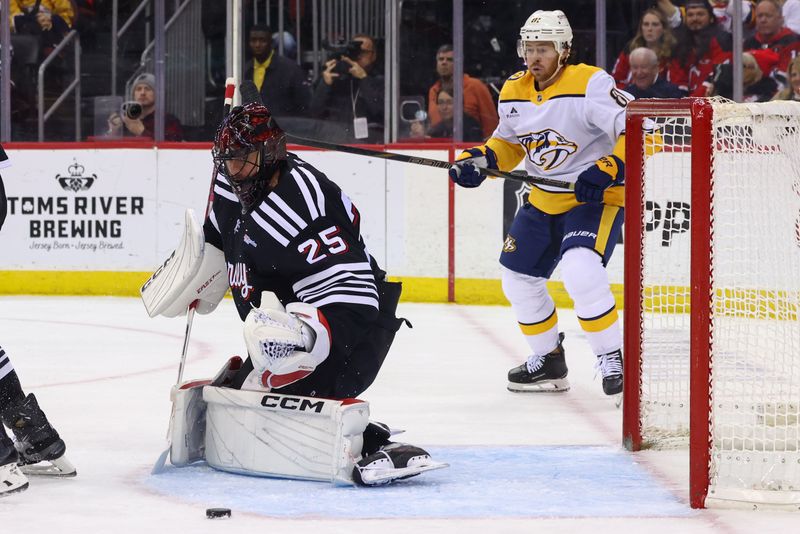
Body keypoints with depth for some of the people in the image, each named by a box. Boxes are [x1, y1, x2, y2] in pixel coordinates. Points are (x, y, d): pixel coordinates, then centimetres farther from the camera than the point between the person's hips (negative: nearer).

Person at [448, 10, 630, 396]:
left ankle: (613, 360, -18)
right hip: (544, 201, 8)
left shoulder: (590, 85, -21)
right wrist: (478, 160, -3)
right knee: (518, 278, 11)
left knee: (580, 271, -30)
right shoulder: (513, 93, 2)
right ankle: (548, 362, 29)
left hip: (595, 197, -8)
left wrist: (608, 170, -36)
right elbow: (508, 142, 17)